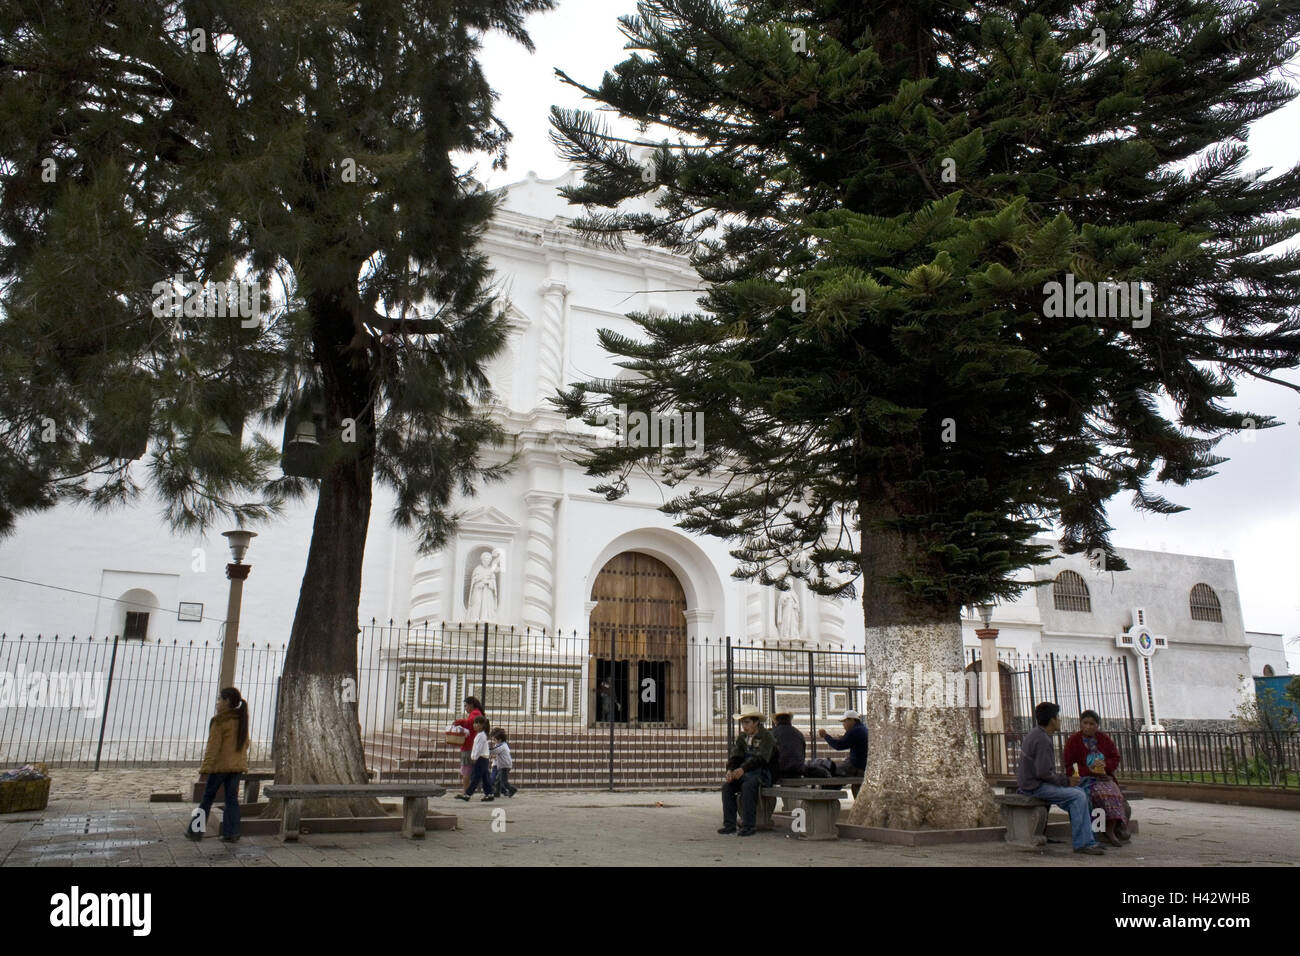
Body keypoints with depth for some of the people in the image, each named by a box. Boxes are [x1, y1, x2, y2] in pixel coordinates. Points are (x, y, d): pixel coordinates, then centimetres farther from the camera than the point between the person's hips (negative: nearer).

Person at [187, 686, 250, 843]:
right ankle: (231, 833, 5)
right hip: (237, 766, 6)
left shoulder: (219, 721, -11)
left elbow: (213, 746, -14)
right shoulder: (242, 720, 9)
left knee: (208, 797, 8)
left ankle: (195, 830, 16)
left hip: (220, 765, -5)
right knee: (232, 799, 7)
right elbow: (245, 744, 14)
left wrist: (206, 766, -11)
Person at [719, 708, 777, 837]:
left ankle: (749, 825, -28)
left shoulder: (766, 736, -9)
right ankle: (729, 824, -15)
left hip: (763, 773, -6)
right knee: (727, 784, -19)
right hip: (745, 773, 6)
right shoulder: (742, 737, 11)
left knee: (748, 785, -34)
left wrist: (743, 769, -37)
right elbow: (735, 755, 1)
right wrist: (730, 770, -21)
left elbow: (761, 758, -24)